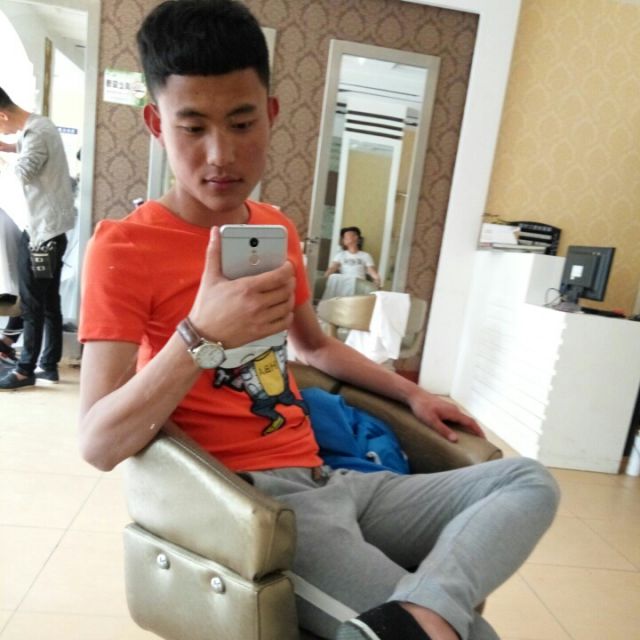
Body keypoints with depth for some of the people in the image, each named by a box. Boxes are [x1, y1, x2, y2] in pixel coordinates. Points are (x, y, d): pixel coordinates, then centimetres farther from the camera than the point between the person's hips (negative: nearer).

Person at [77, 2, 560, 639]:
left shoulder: (277, 229, 11)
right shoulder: (124, 247, -10)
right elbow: (98, 445, -16)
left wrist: (412, 394, 19)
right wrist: (202, 336, -31)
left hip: (325, 479, 8)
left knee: (530, 481, 1)